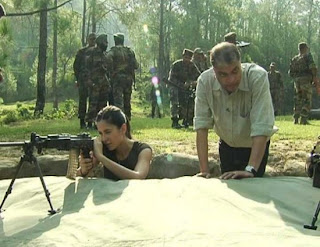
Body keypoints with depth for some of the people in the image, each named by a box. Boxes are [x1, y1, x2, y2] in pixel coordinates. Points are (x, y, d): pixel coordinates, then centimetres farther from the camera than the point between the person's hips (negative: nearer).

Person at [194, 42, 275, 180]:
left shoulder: (258, 77, -32)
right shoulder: (205, 81, -23)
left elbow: (261, 127, -35)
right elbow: (202, 125, -22)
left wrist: (250, 170, -42)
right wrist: (204, 170, -26)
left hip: (255, 147, -2)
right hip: (226, 145, 3)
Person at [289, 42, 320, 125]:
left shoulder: (294, 59, 14)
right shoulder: (307, 56, -3)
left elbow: (291, 72, 13)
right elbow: (312, 67, -17)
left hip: (297, 81, 6)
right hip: (306, 80, -5)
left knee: (297, 100, 12)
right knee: (307, 100, -2)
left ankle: (295, 119, 8)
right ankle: (303, 119, -9)